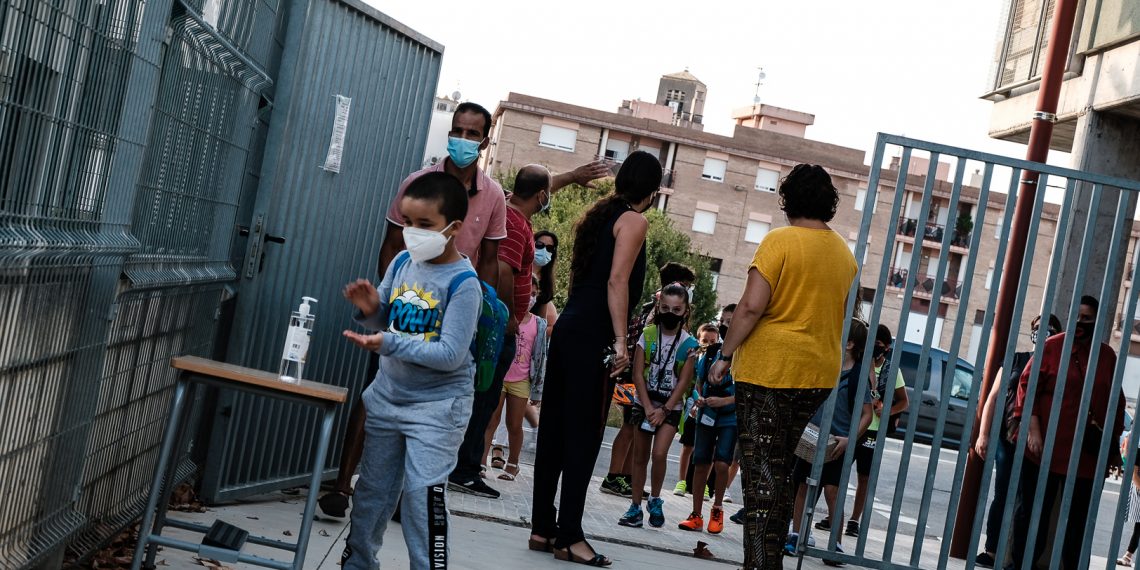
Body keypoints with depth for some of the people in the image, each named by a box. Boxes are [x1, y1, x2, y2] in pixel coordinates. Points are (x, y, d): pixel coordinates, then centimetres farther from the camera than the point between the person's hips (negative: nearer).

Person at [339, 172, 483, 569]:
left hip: (436, 406, -6)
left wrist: (390, 343, -30)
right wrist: (371, 309, -11)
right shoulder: (402, 263, 0)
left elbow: (451, 355, -24)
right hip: (388, 395, 7)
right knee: (373, 490, 18)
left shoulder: (463, 283, -19)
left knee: (424, 495, -9)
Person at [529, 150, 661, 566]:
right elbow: (617, 281, -14)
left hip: (568, 327, 8)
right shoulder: (634, 220, -4)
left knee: (554, 430, 8)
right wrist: (621, 340, -17)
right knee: (583, 437, -5)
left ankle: (543, 528, 13)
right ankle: (569, 537, -3)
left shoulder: (599, 214, 19)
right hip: (593, 336, -8)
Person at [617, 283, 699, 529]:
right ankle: (636, 506, 14)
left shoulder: (689, 343, -5)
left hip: (670, 407, -2)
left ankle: (655, 500, 4)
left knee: (659, 453, -17)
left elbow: (683, 382, -6)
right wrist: (648, 408, -12)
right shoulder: (647, 335, -3)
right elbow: (638, 374, -5)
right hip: (644, 403, 2)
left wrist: (664, 410, -12)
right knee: (640, 457, 5)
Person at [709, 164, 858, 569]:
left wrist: (725, 355, -9)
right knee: (780, 468, 18)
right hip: (820, 374, 7)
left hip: (770, 368, -7)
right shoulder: (844, 253, 11)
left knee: (761, 471, -4)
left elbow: (751, 306, -17)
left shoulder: (780, 241, -11)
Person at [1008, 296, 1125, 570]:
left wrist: (1114, 444, 8)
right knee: (1032, 512, 3)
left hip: (1088, 454, 3)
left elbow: (1117, 402, 14)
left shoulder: (1108, 356, 9)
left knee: (1078, 519, 8)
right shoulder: (1052, 346, -2)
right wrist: (1032, 430, -13)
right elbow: (1027, 387, -5)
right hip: (1045, 448, -3)